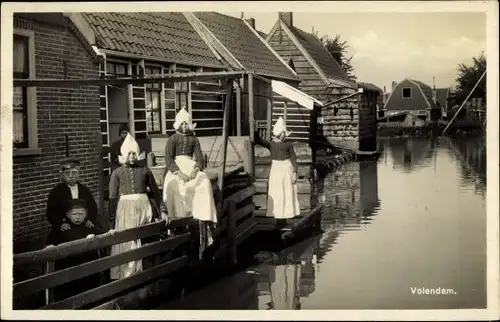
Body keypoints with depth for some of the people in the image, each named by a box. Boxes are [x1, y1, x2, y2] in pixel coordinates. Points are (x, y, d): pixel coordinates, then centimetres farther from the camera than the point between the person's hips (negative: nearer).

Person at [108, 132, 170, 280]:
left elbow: (156, 192, 11)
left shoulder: (145, 170, 6)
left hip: (143, 208, 1)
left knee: (143, 243, 5)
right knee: (126, 244, -2)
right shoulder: (117, 173, 3)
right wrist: (112, 220, -2)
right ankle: (126, 277, 6)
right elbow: (112, 198, 3)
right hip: (125, 209, -1)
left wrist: (162, 211, 5)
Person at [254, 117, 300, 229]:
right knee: (275, 194, 2)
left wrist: (294, 173, -4)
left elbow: (293, 159, 0)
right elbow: (258, 141, -13)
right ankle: (279, 218, 9)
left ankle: (284, 218, 9)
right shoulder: (271, 144, 0)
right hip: (275, 169, 2)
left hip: (286, 169, -2)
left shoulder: (288, 145, -3)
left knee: (286, 194, 1)